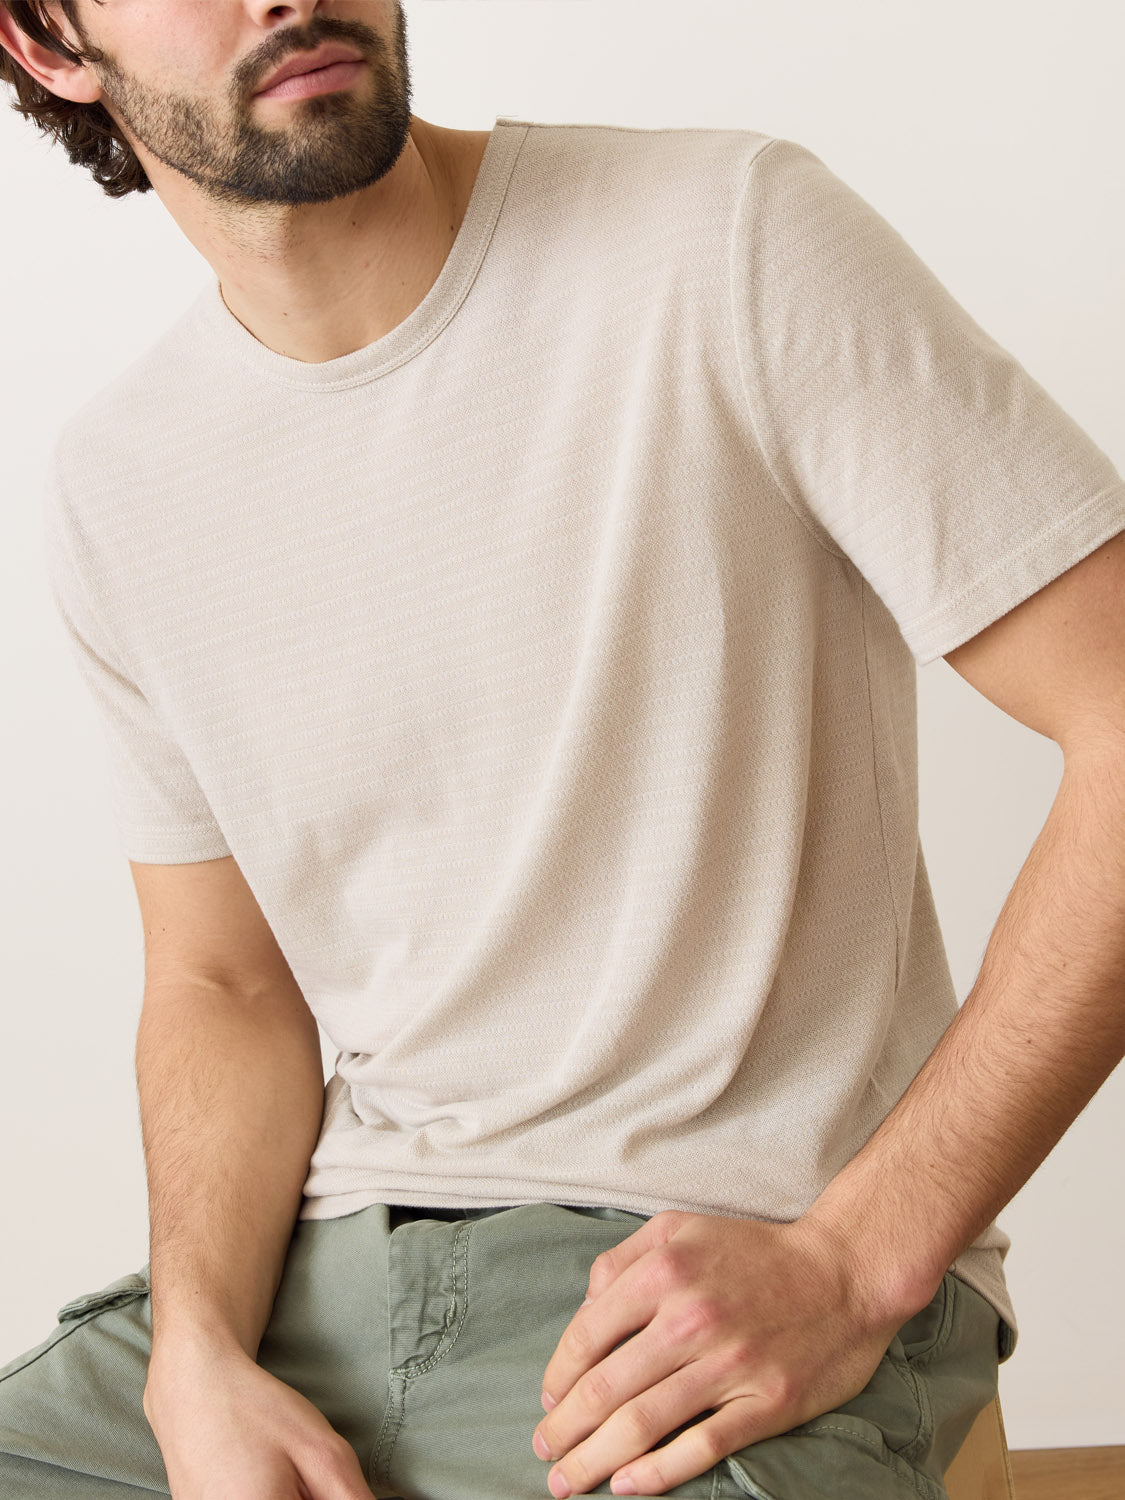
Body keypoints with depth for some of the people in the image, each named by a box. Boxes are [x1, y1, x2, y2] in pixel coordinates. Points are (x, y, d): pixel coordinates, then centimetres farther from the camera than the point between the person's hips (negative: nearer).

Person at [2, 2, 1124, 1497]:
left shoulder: (737, 244, -10)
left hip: (757, 1276, -4)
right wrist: (198, 1361, -7)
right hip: (324, 1266, 5)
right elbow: (224, 983, 12)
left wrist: (856, 1264, -16)